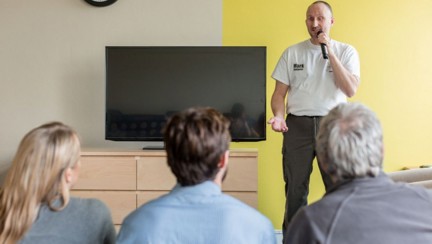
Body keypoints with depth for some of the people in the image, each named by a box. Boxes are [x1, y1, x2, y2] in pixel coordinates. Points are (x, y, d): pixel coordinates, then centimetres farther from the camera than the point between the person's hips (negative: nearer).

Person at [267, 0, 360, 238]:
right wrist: (278, 116, -14)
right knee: (295, 187, 7)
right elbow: (279, 92, 7)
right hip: (298, 124, 1)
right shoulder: (292, 53, 7)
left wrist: (330, 53, -10)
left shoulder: (346, 51, 4)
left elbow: (351, 90, -8)